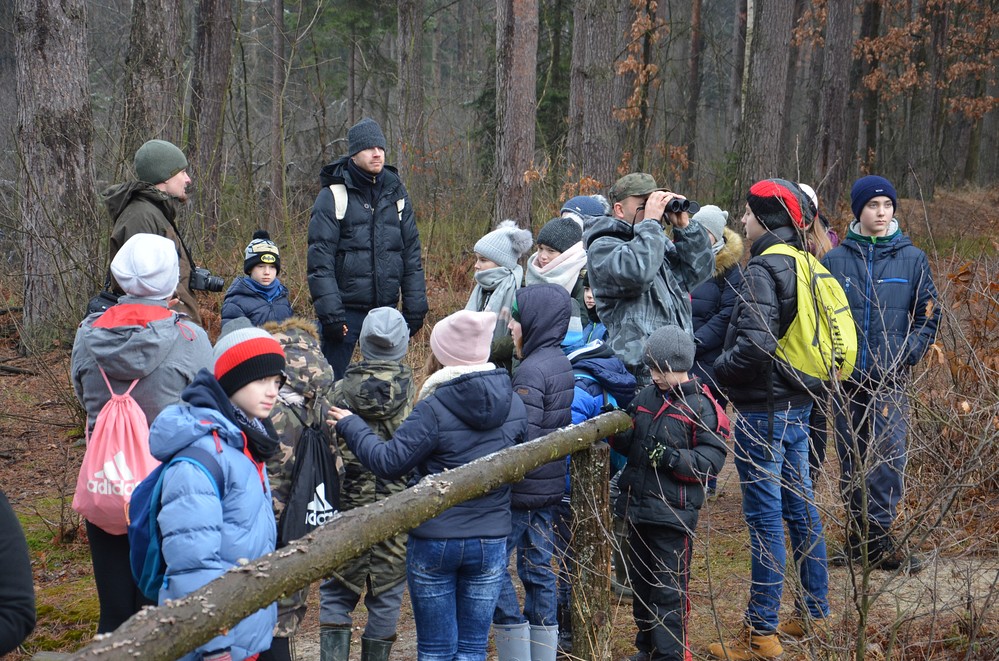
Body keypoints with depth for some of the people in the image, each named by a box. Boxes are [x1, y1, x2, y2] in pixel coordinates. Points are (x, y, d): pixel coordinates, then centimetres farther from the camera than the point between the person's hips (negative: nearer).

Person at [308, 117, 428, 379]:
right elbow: (319, 261, -9)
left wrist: (415, 307, 6)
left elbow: (412, 256, 12)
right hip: (345, 311, -4)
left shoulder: (396, 193, 9)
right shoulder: (334, 196, -6)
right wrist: (330, 313, -16)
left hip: (386, 309, 4)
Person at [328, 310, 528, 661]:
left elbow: (389, 462, -14)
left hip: (434, 541, -4)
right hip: (490, 543, 4)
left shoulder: (434, 409, -17)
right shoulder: (514, 405, 0)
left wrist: (351, 427, -1)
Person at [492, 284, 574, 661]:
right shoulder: (560, 363, 10)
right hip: (551, 487, 9)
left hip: (523, 488, -9)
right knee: (538, 568, 14)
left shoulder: (532, 370, -19)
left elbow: (522, 438, -23)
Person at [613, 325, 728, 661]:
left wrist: (671, 457, -24)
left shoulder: (701, 406, -10)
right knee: (641, 580, 17)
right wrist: (618, 434, -4)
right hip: (638, 506, 7)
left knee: (669, 589, -2)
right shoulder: (646, 397, 9)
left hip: (673, 513, -7)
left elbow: (712, 458, -14)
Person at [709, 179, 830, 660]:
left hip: (764, 410, -9)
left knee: (764, 516, -4)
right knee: (800, 506, 17)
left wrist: (718, 368, -10)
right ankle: (813, 612, 27)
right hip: (798, 403, 9)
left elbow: (754, 345, -27)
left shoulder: (764, 269, -17)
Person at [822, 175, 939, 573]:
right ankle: (859, 529, 19)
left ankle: (879, 536, 1)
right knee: (851, 458, 8)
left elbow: (928, 315, 5)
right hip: (846, 376, 1)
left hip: (891, 379, -1)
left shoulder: (912, 259, 3)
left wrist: (906, 355, -7)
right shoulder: (835, 260, 4)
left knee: (889, 457, -6)